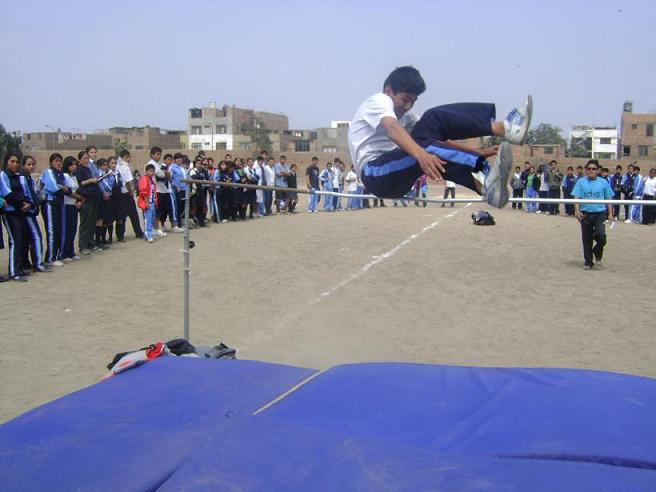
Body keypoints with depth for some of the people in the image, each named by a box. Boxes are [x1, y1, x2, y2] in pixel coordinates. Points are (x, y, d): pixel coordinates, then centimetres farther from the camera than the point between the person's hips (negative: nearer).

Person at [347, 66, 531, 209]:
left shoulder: (405, 115, 20)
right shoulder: (378, 101, -6)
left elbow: (440, 139, 12)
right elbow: (392, 129, -29)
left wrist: (478, 152, -2)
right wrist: (421, 154, -49)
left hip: (396, 177, 8)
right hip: (374, 174, -7)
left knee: (434, 120, -10)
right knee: (427, 149, -34)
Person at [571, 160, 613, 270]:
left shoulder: (603, 183, 3)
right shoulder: (581, 182, 3)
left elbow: (608, 199, 8)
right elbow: (577, 198, 1)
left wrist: (610, 214, 5)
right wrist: (577, 211, -12)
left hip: (599, 213, -1)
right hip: (585, 214, 1)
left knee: (601, 235, -17)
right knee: (586, 239, 7)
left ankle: (598, 253, 12)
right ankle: (588, 261, 22)